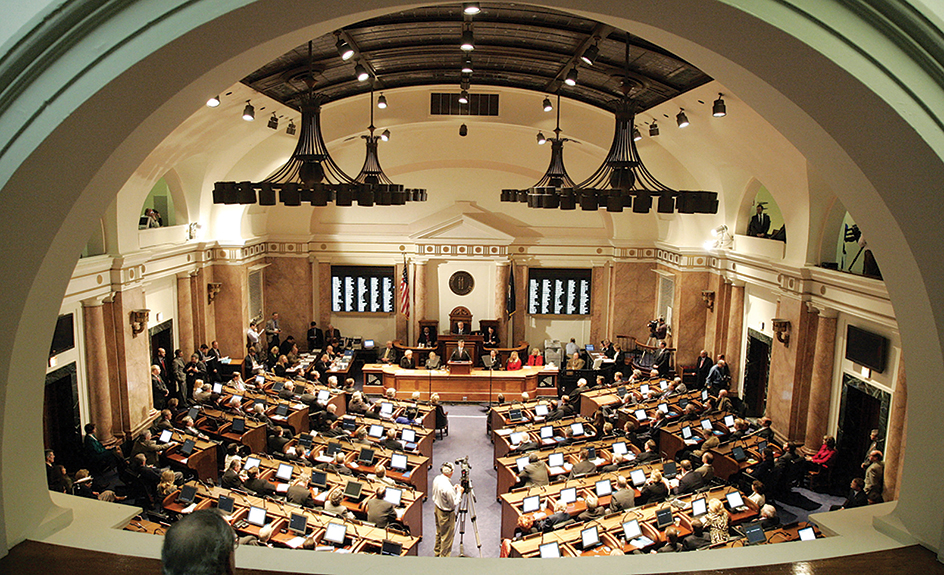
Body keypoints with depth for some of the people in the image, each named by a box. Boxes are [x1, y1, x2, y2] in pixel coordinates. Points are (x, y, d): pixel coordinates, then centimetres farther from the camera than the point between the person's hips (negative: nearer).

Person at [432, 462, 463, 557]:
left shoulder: (436, 479, -8)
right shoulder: (448, 487, -34)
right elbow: (454, 504, -24)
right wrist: (459, 492, -10)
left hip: (437, 509, 9)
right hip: (446, 514, -9)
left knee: (439, 533, 27)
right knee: (446, 537, 10)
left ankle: (437, 553, 45)